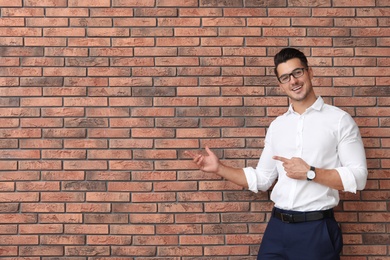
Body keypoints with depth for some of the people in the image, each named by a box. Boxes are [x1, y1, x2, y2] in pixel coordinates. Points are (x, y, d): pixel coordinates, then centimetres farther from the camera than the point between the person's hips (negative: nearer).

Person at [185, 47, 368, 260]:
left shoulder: (339, 120, -3)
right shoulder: (277, 126, 10)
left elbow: (358, 178, -8)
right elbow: (261, 180, 12)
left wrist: (309, 173, -16)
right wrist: (219, 168, 5)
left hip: (316, 230, -3)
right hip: (277, 228, 4)